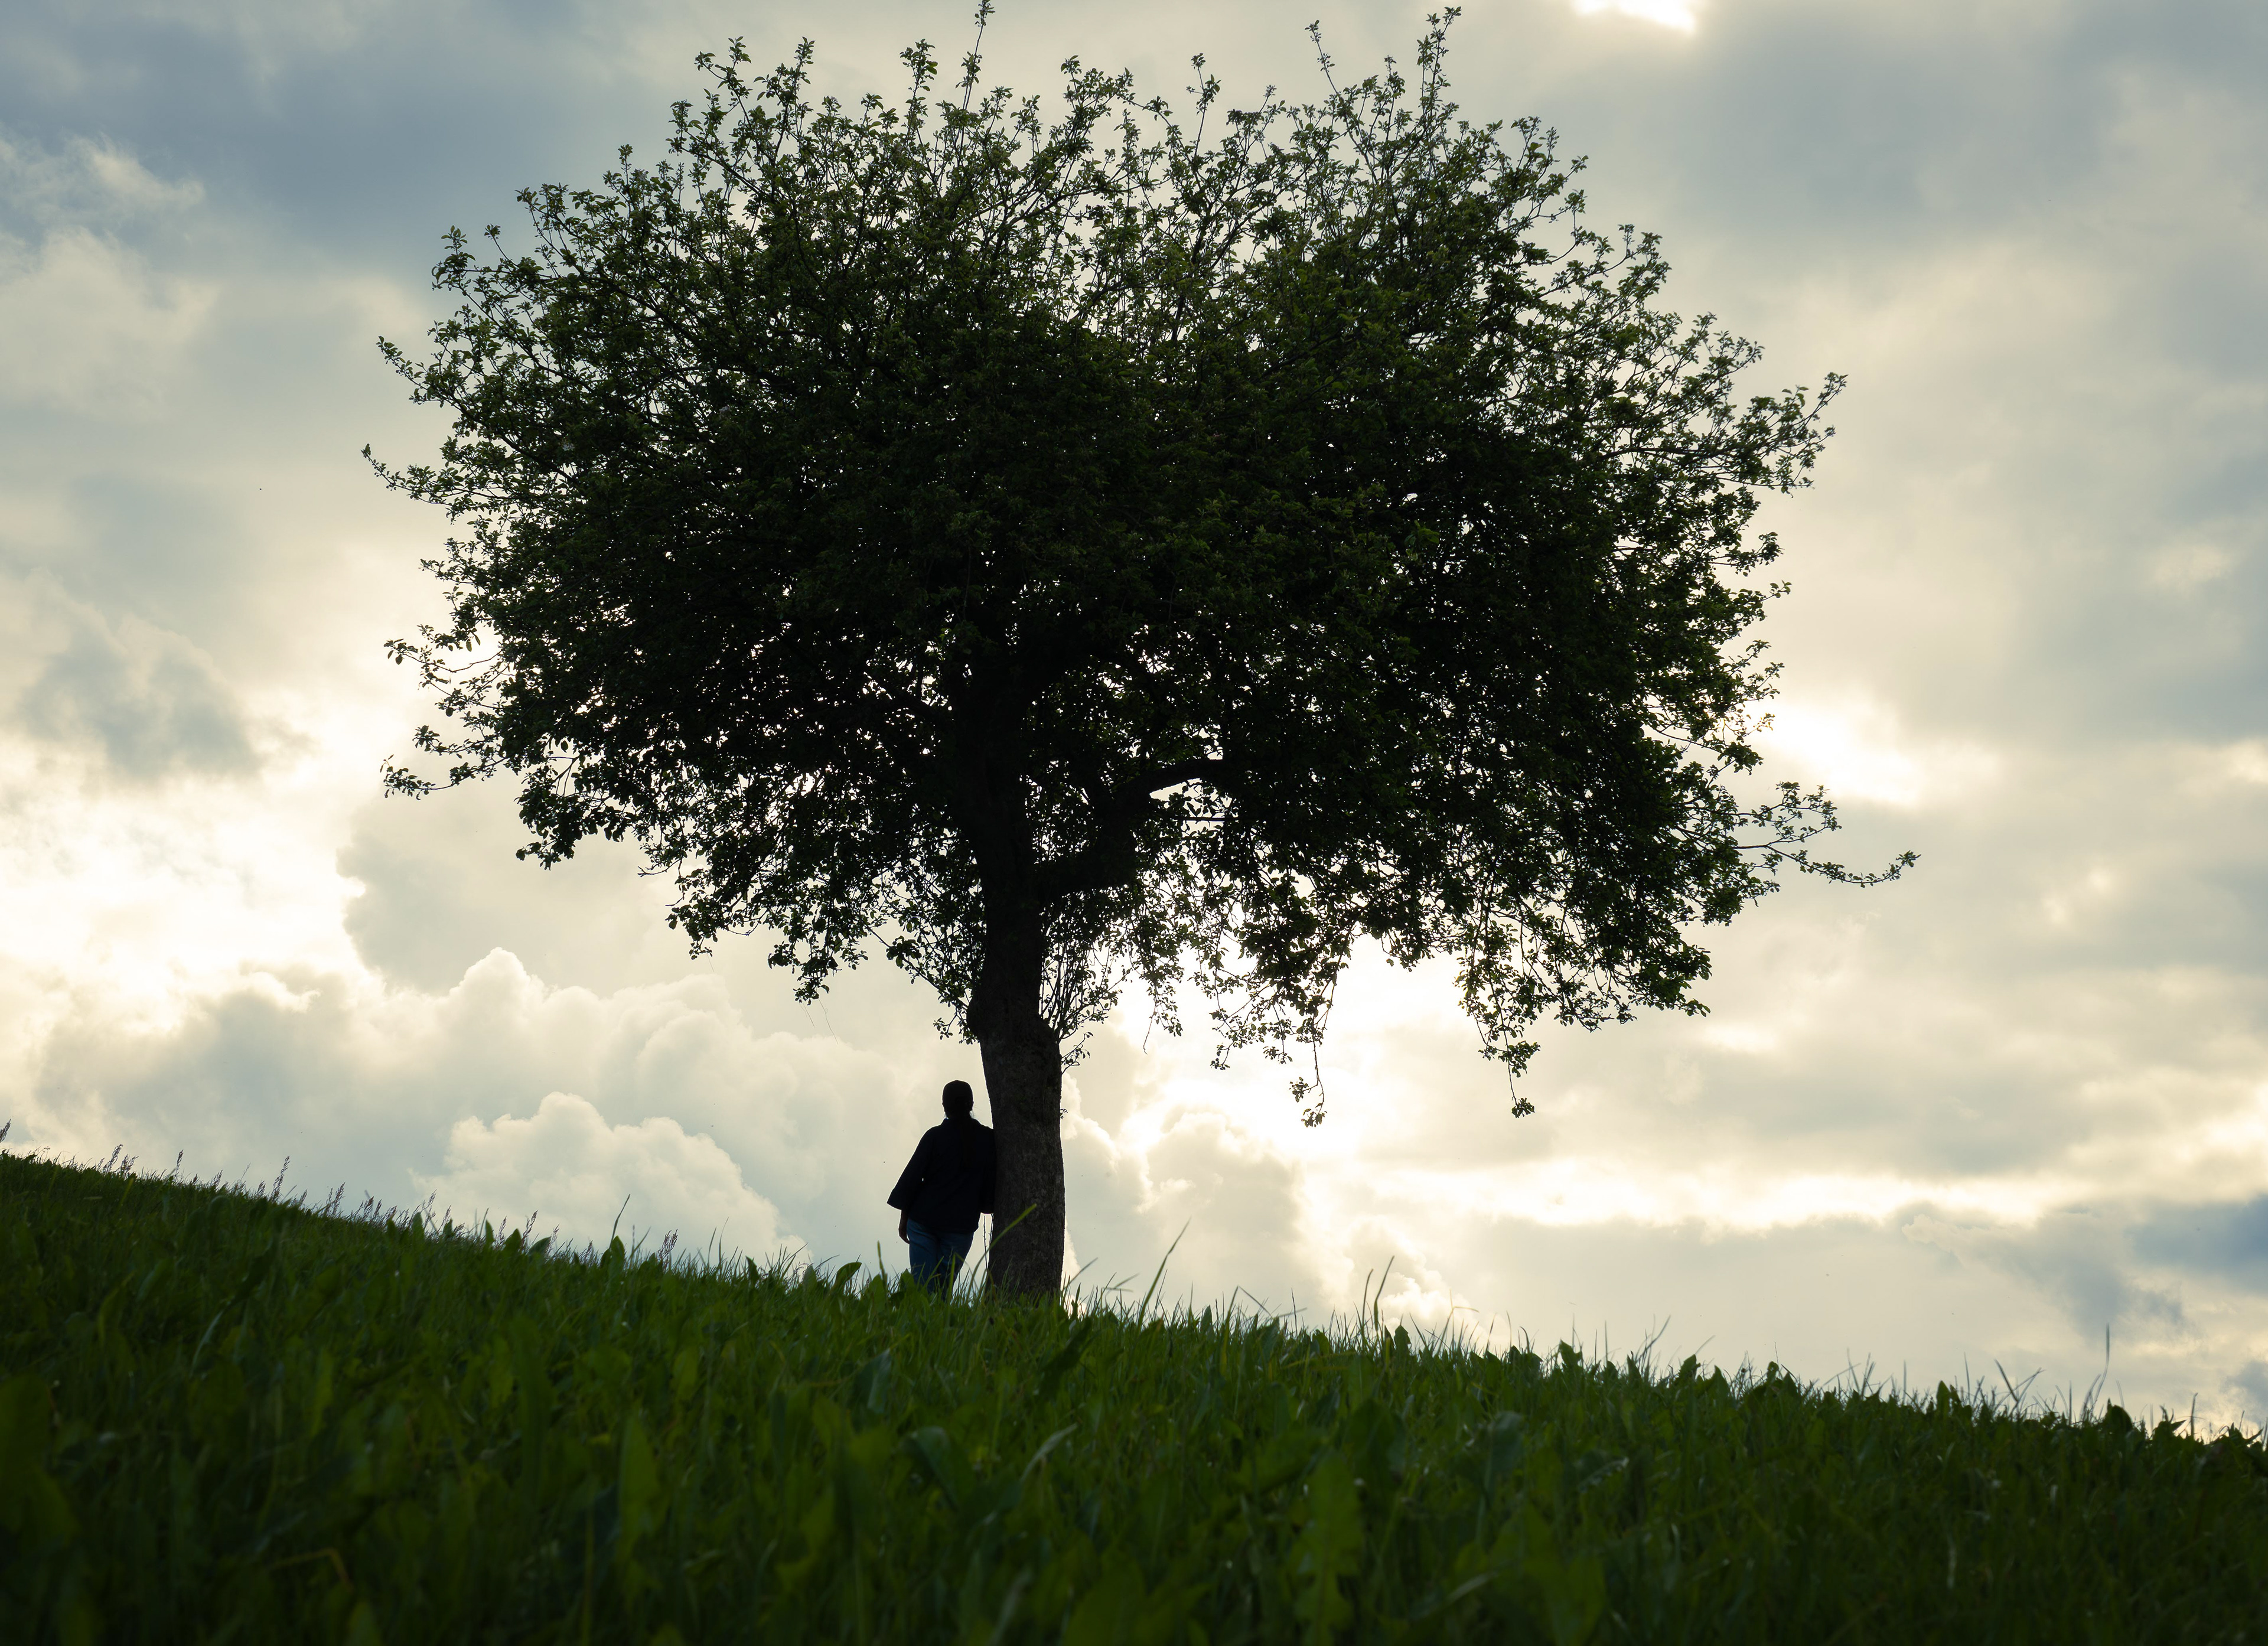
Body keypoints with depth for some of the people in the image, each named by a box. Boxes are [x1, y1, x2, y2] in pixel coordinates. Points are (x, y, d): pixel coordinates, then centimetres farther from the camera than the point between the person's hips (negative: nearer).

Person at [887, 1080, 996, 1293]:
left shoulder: (935, 1136, -4)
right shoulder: (988, 1139, -1)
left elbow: (912, 1175, -2)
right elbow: (991, 1180, 4)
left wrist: (904, 1217, 7)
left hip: (924, 1219, -1)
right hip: (961, 1224, 1)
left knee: (922, 1282, 1)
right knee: (944, 1285, 8)